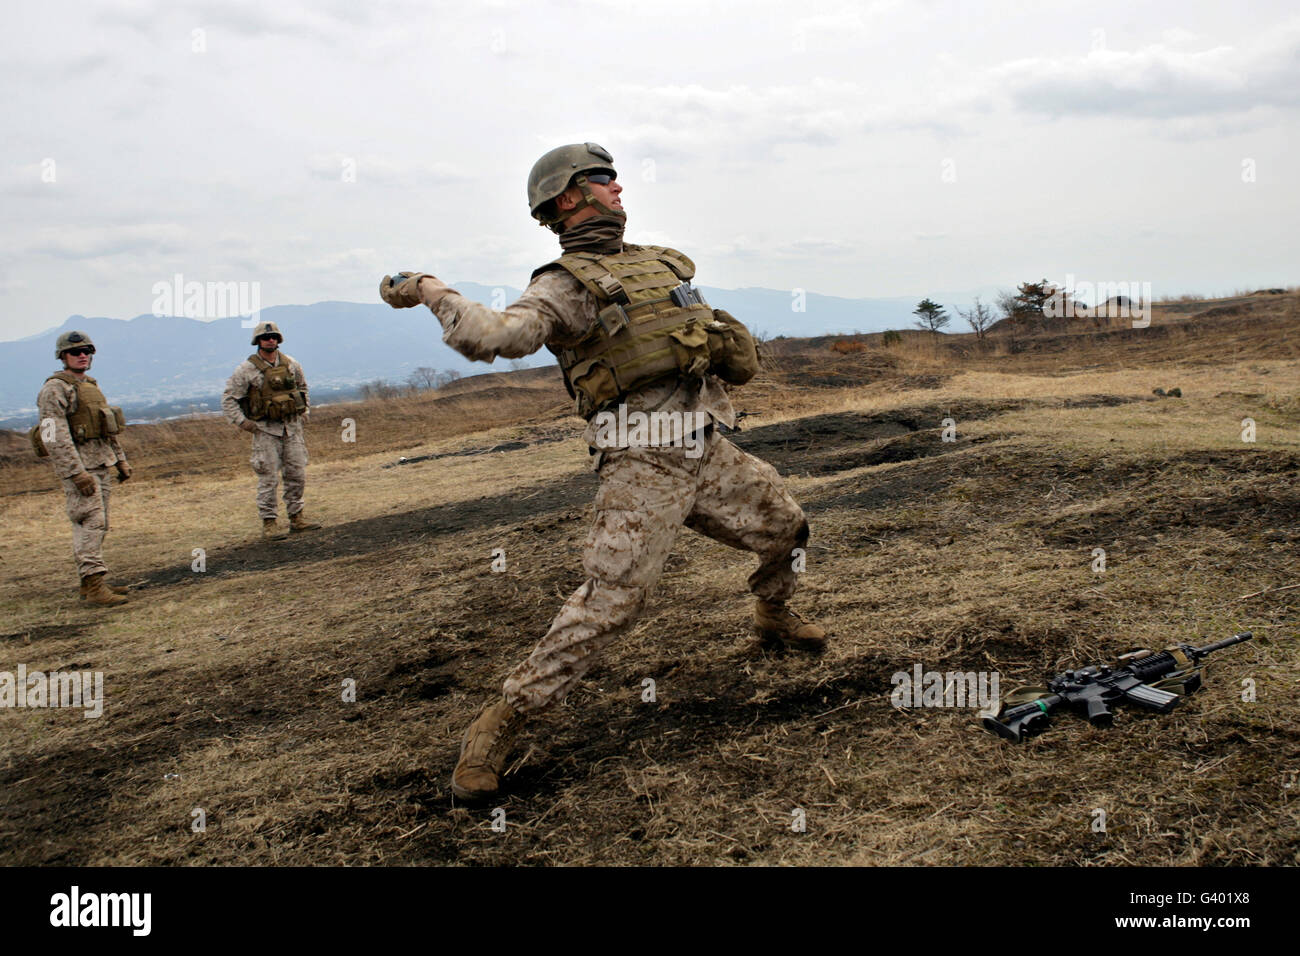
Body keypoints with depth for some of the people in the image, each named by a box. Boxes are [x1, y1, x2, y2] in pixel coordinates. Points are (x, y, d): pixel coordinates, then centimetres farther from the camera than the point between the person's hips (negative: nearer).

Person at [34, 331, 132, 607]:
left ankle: (91, 583, 17)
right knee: (91, 522, -14)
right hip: (76, 465, -9)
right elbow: (55, 436, -18)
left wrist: (120, 460, 20)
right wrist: (77, 474, -24)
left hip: (100, 463, 9)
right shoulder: (55, 389, -10)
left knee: (97, 526, 10)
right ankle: (94, 586, -16)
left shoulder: (91, 386, 18)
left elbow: (108, 427, 25)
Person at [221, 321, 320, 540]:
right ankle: (269, 523, 4)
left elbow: (302, 386, 26)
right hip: (265, 430, -4)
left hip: (292, 427, 4)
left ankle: (296, 517, 19)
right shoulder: (247, 369, -7)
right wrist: (243, 422, -10)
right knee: (268, 478, -4)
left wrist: (304, 409, 16)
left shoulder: (291, 364, 6)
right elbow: (228, 399, -3)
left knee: (297, 474, 7)